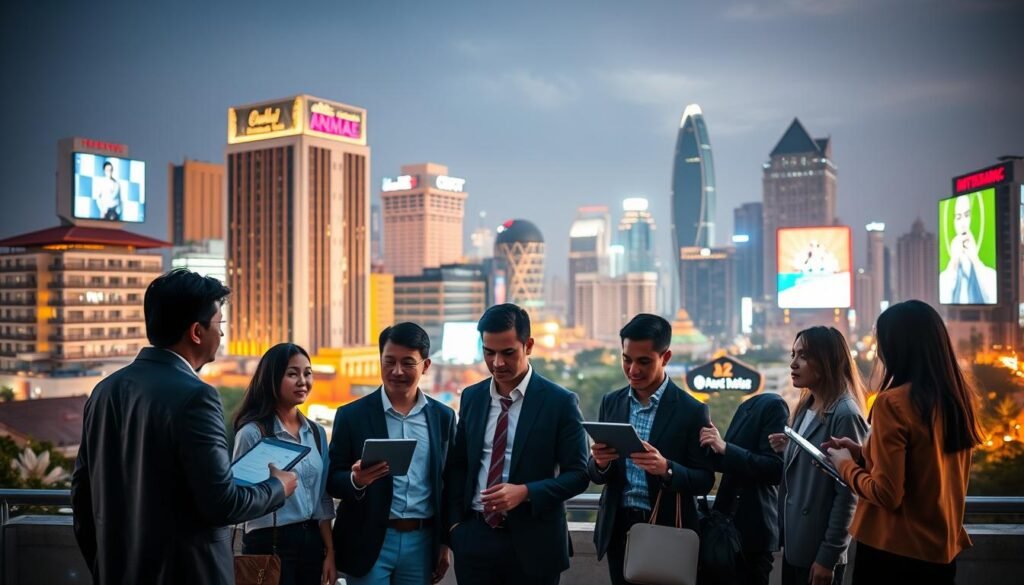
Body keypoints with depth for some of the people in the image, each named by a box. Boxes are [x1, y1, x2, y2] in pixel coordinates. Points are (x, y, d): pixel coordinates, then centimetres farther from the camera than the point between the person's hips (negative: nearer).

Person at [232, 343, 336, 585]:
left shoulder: (316, 432, 7)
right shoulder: (252, 432, -11)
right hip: (270, 543, -5)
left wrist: (330, 552, 7)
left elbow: (322, 499, 10)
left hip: (312, 540, 6)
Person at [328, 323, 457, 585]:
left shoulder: (443, 416, 4)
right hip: (369, 543, -2)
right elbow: (332, 481, -1)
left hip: (422, 542, 2)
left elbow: (447, 483, 9)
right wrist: (356, 479, -22)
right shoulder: (352, 415, -3)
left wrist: (444, 543, 9)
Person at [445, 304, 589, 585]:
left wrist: (525, 492, -19)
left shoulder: (560, 402, -7)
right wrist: (455, 522, 3)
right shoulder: (471, 397, 6)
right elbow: (457, 465, 13)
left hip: (532, 541, -3)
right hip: (474, 536, 3)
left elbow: (578, 475, -6)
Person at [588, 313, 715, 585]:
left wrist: (666, 468, -26)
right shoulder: (611, 402, 4)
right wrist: (599, 462, -17)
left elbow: (704, 481, -8)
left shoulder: (691, 410, -8)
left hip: (667, 533, -3)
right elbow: (596, 475, 6)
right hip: (618, 530, 4)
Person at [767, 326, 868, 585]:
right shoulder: (805, 407, 9)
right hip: (794, 543, 7)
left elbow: (847, 494, -16)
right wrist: (788, 448, -4)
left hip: (818, 550, -7)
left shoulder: (845, 415, -15)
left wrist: (829, 556, -15)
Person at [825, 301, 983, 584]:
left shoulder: (892, 402, -19)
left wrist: (846, 465, -3)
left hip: (893, 551, -6)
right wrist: (863, 453, 13)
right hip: (943, 550, 6)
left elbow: (887, 494, -19)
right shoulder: (960, 398, 1)